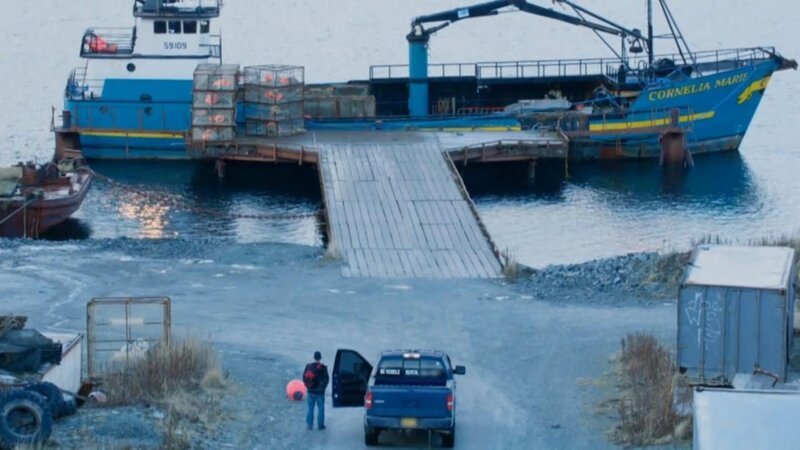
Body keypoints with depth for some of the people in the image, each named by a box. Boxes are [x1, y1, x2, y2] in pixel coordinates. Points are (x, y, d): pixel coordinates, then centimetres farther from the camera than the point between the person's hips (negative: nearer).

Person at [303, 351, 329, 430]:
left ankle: (310, 425, 11)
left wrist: (308, 386, 13)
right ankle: (320, 425, 7)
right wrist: (323, 387, 7)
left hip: (311, 391, 3)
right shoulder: (323, 367, -12)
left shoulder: (308, 366, -3)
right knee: (320, 408, 6)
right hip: (320, 391, -3)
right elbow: (326, 379, -9)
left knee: (310, 408, 10)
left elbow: (304, 377, 2)